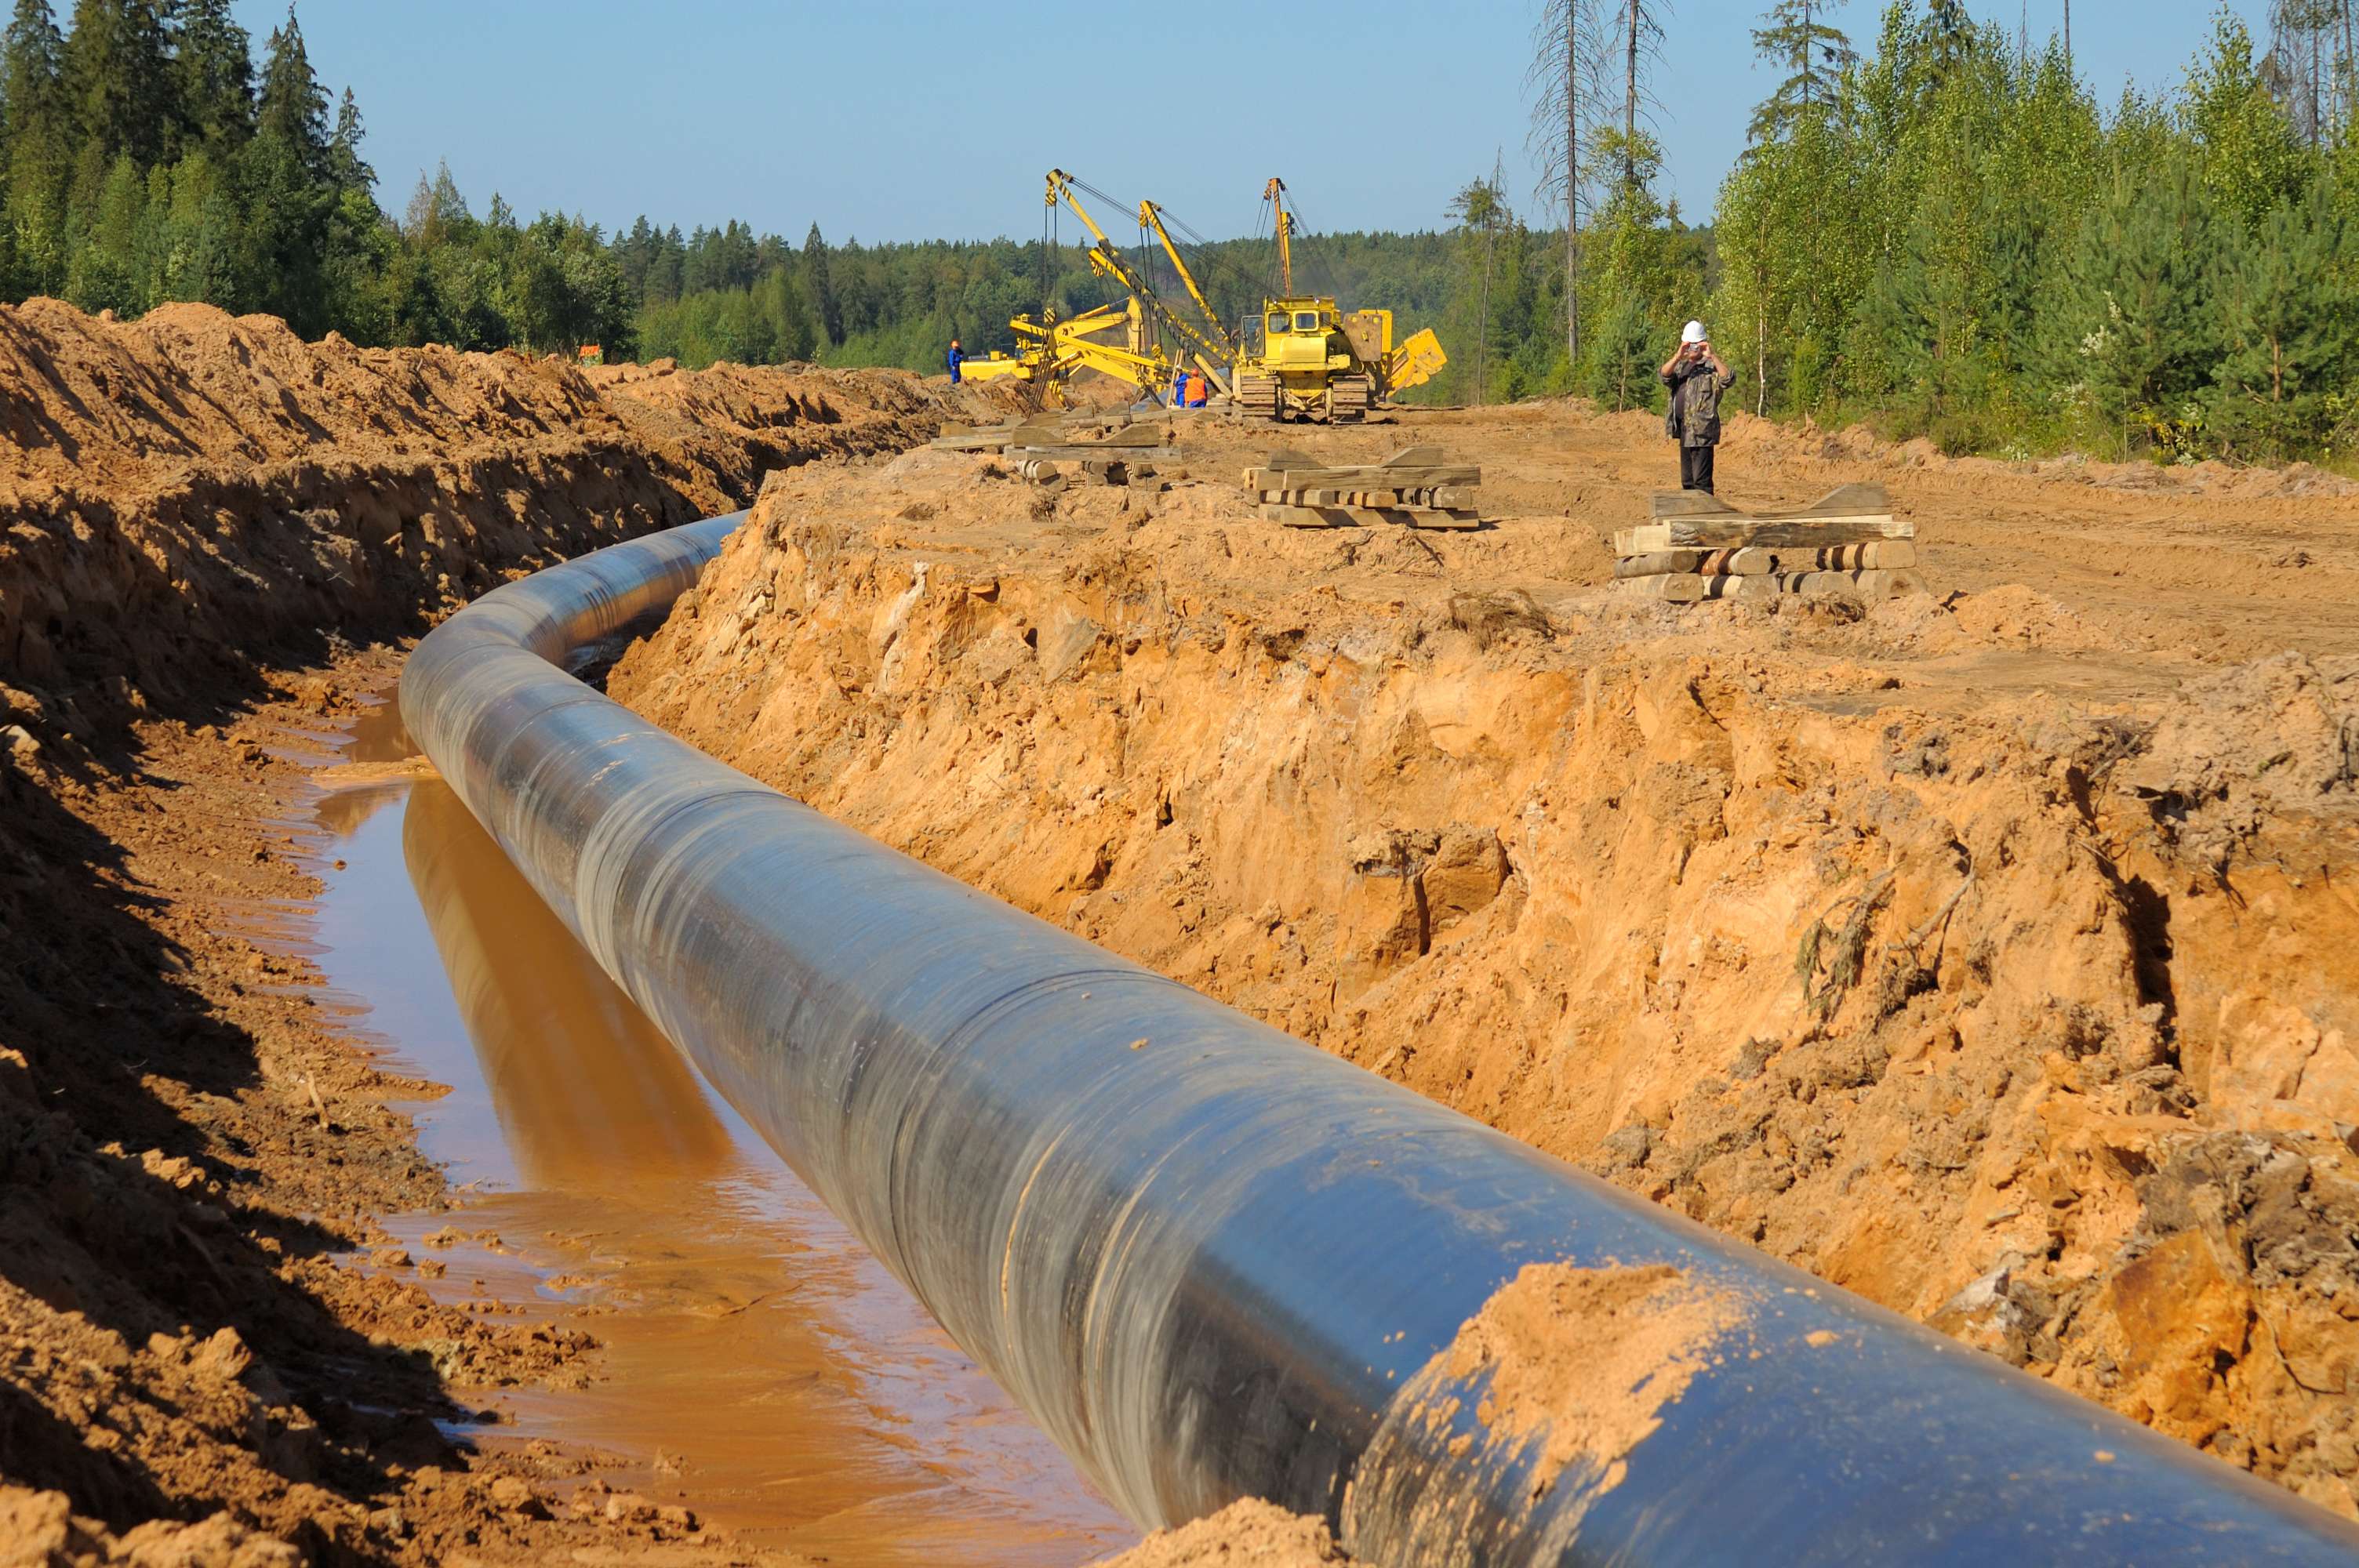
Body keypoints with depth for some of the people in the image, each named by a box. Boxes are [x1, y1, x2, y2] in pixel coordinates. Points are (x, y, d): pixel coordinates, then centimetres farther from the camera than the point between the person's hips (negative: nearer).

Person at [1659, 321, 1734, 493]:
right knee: (1687, 480, 13)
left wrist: (1712, 356, -31)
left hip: (1702, 431, -8)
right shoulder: (1681, 366, 18)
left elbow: (1728, 380, -22)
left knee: (1701, 480, -11)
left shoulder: (1711, 367, -3)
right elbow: (1665, 375, -2)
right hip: (1684, 430, 8)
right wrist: (1678, 357, -20)